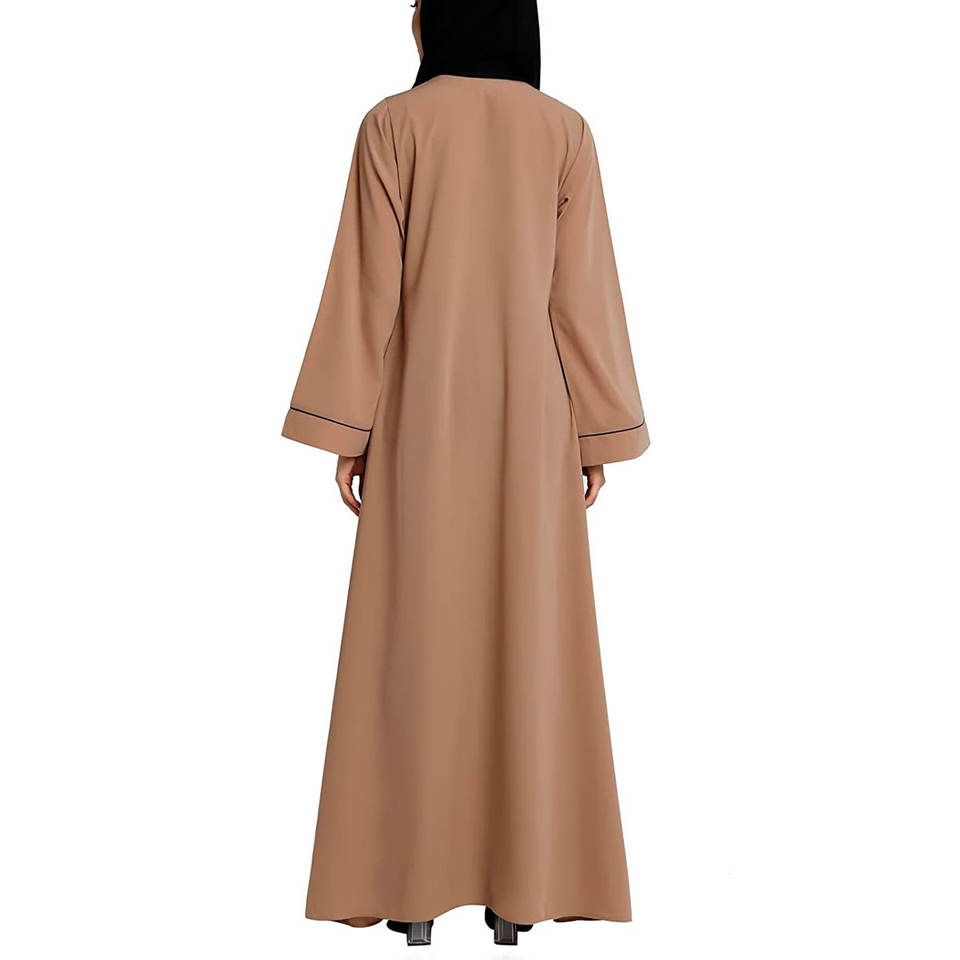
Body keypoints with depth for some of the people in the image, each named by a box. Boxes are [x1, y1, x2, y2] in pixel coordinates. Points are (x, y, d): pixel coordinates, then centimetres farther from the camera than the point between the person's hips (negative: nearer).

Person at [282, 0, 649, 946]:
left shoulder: (391, 124, 0)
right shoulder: (565, 130, 4)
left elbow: (368, 284, -5)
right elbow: (584, 292, -1)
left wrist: (347, 428, -2)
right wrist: (596, 432, 4)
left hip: (423, 416, -1)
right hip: (528, 418, 1)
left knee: (418, 638, 5)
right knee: (527, 637, 5)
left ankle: (415, 881, 11)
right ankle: (521, 881, 12)